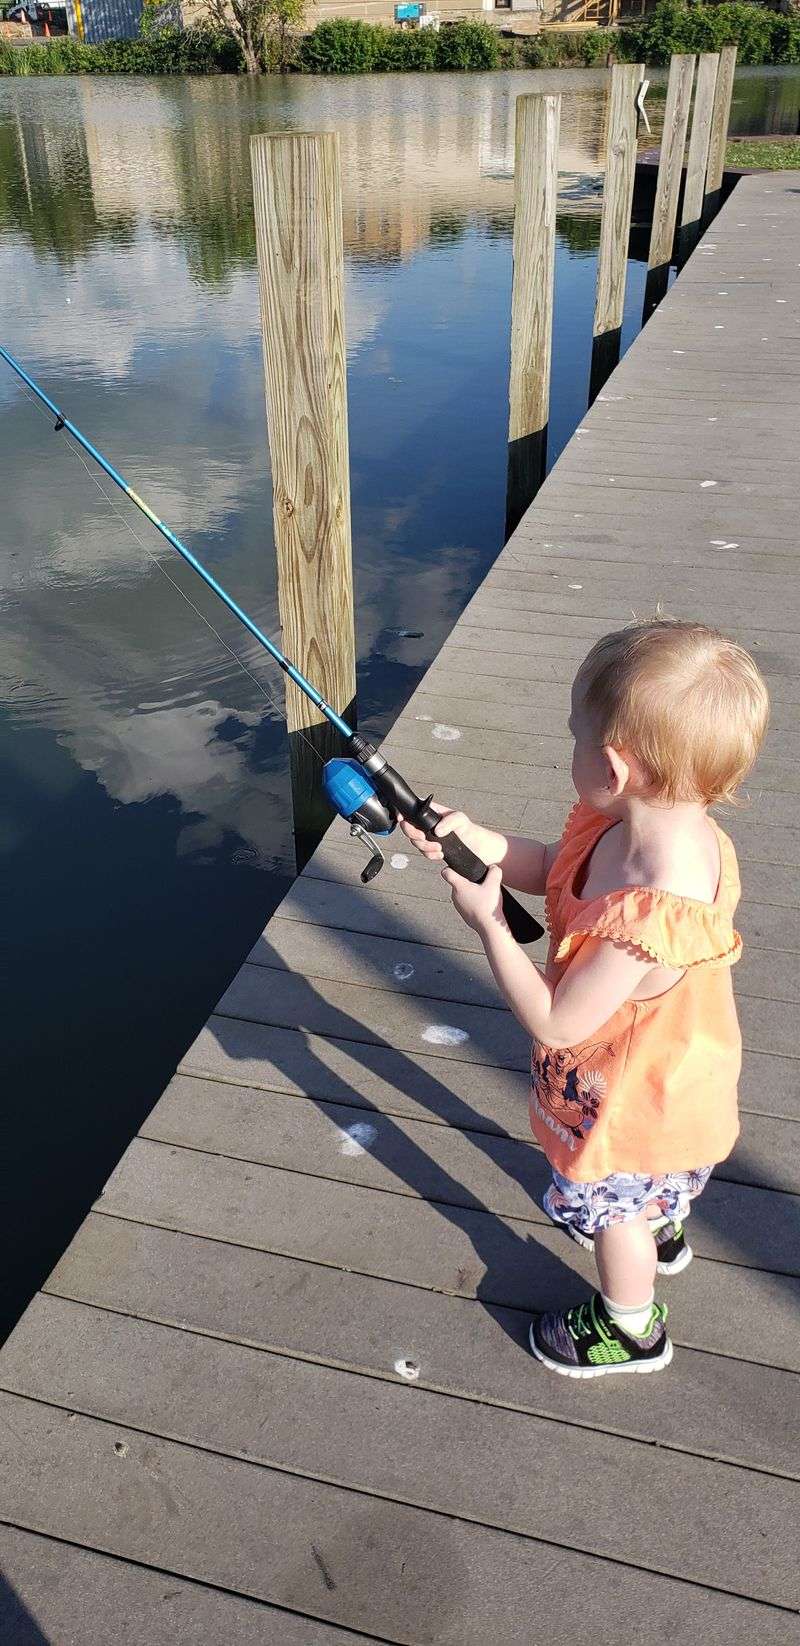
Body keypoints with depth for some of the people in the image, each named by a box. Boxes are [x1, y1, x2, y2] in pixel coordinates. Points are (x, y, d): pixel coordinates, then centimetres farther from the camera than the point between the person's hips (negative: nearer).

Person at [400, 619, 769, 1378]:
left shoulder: (651, 916, -46)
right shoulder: (660, 822, -19)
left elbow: (555, 1025, -32)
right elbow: (550, 868, -1)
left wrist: (488, 923, -26)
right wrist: (472, 837, -16)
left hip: (635, 1100, -8)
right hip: (656, 1073, 8)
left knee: (612, 1208, 22)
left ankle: (631, 1328, 50)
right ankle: (661, 1232, 68)